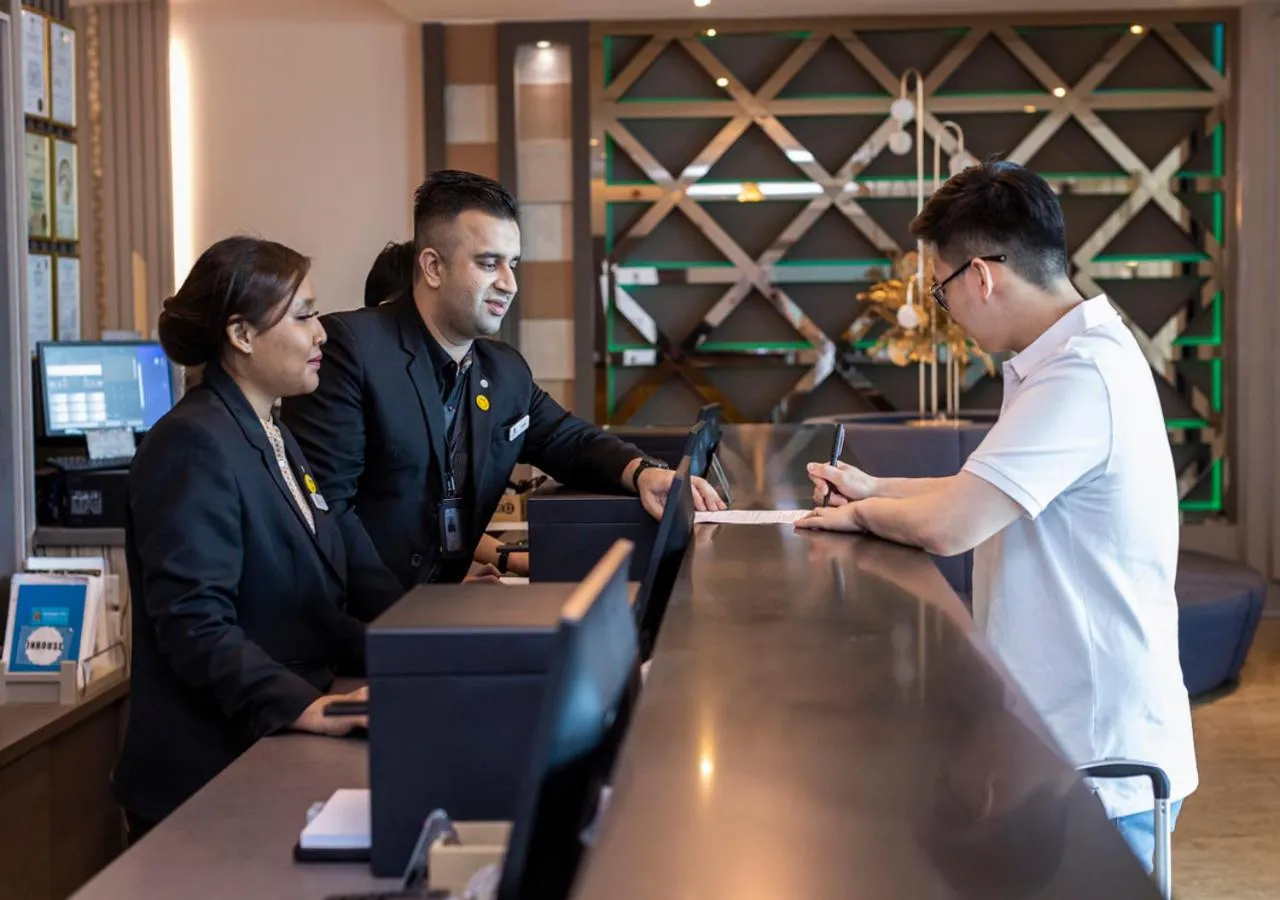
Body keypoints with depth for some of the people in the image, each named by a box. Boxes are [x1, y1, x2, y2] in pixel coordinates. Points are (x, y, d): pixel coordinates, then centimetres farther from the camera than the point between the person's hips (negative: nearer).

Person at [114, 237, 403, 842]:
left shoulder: (275, 441, 16)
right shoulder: (195, 444, -16)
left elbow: (314, 607, 16)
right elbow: (194, 623, -24)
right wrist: (302, 706, -34)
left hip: (273, 759, 9)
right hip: (209, 781, -9)